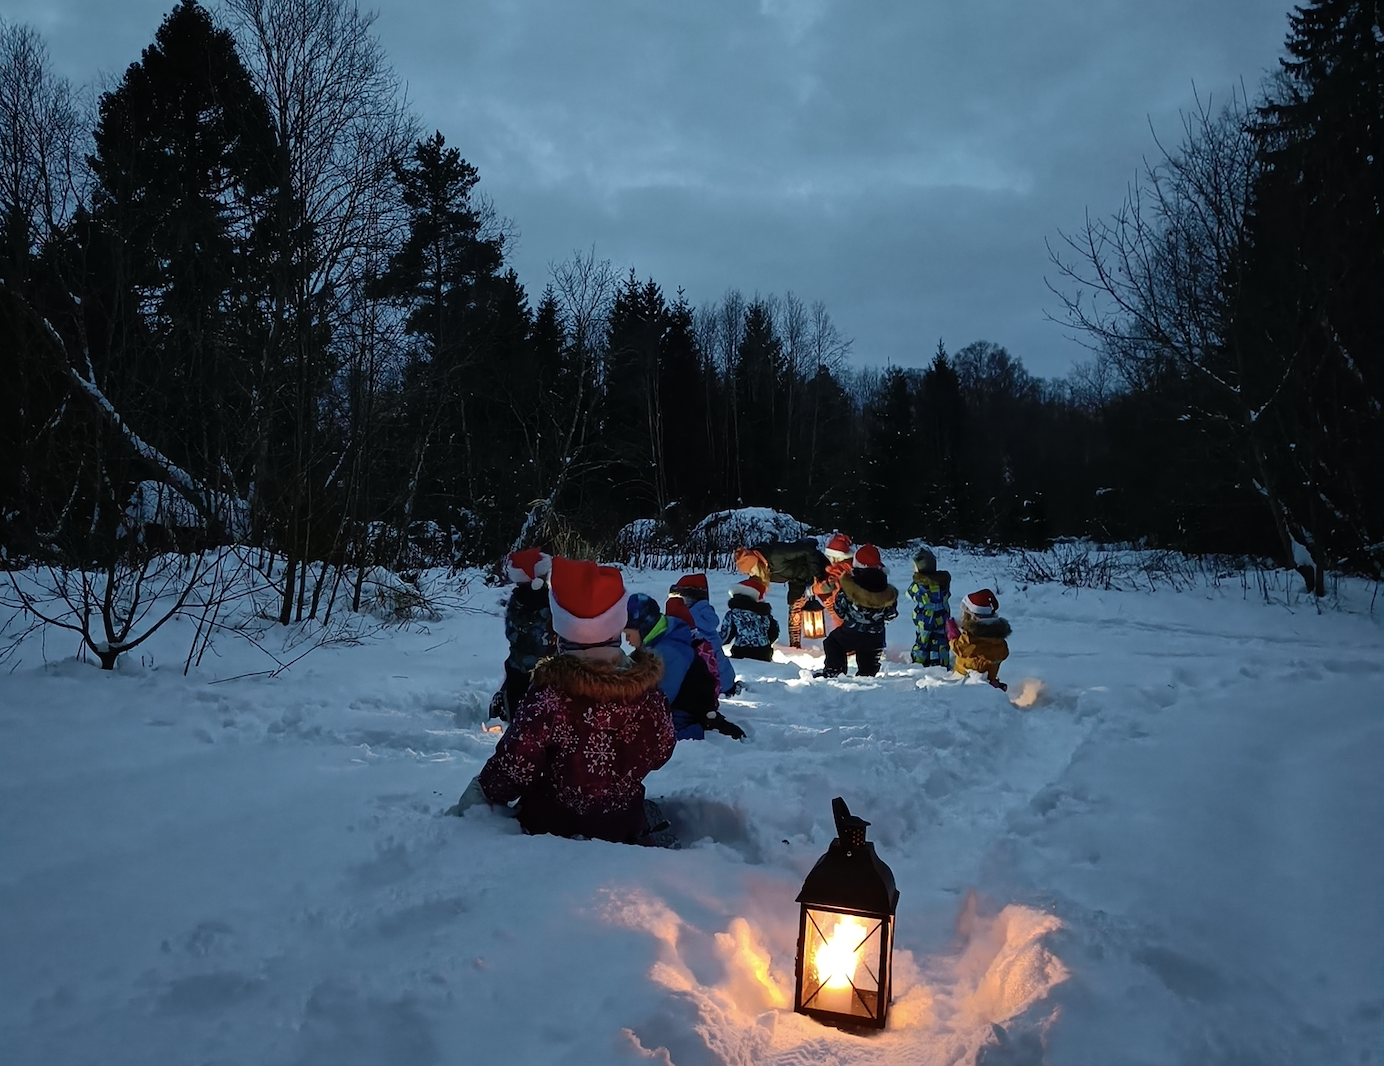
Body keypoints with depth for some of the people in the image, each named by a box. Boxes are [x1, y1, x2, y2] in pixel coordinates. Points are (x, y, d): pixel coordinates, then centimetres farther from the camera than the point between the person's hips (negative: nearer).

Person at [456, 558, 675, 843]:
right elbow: (661, 752, 3)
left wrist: (482, 793, 2)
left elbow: (515, 766, -18)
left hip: (555, 823, -4)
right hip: (625, 824, 4)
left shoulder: (550, 693, -25)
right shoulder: (646, 687, -13)